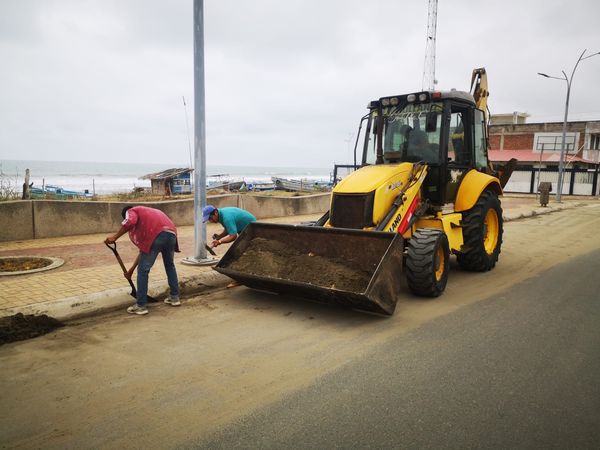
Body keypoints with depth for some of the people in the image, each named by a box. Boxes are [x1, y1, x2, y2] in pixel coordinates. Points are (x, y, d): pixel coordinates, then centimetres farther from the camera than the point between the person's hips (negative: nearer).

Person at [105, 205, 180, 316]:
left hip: (156, 235, -7)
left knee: (143, 270, 6)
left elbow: (130, 221, -7)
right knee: (170, 266, 29)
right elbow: (144, 248, 41)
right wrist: (132, 269, 45)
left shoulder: (131, 211, 24)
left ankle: (141, 306, 11)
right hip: (171, 233, 7)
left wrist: (115, 237, 0)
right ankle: (175, 297, 35)